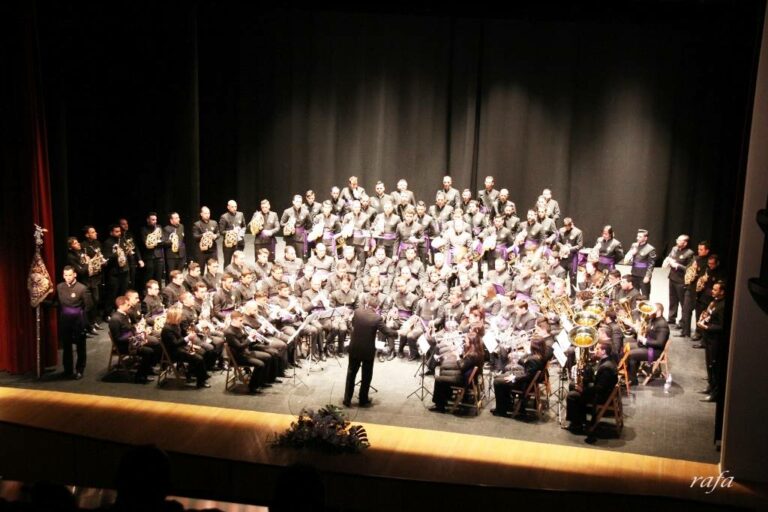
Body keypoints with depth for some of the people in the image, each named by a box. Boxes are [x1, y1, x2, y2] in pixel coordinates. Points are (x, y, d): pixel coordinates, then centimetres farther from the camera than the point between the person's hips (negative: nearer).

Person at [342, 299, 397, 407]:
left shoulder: (357, 313, -7)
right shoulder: (377, 318, -16)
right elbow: (387, 332, -12)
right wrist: (397, 332, 7)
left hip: (354, 349, 2)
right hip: (368, 350, -2)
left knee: (351, 374, 14)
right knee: (366, 376, 13)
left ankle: (347, 400, 16)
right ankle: (363, 400, 20)